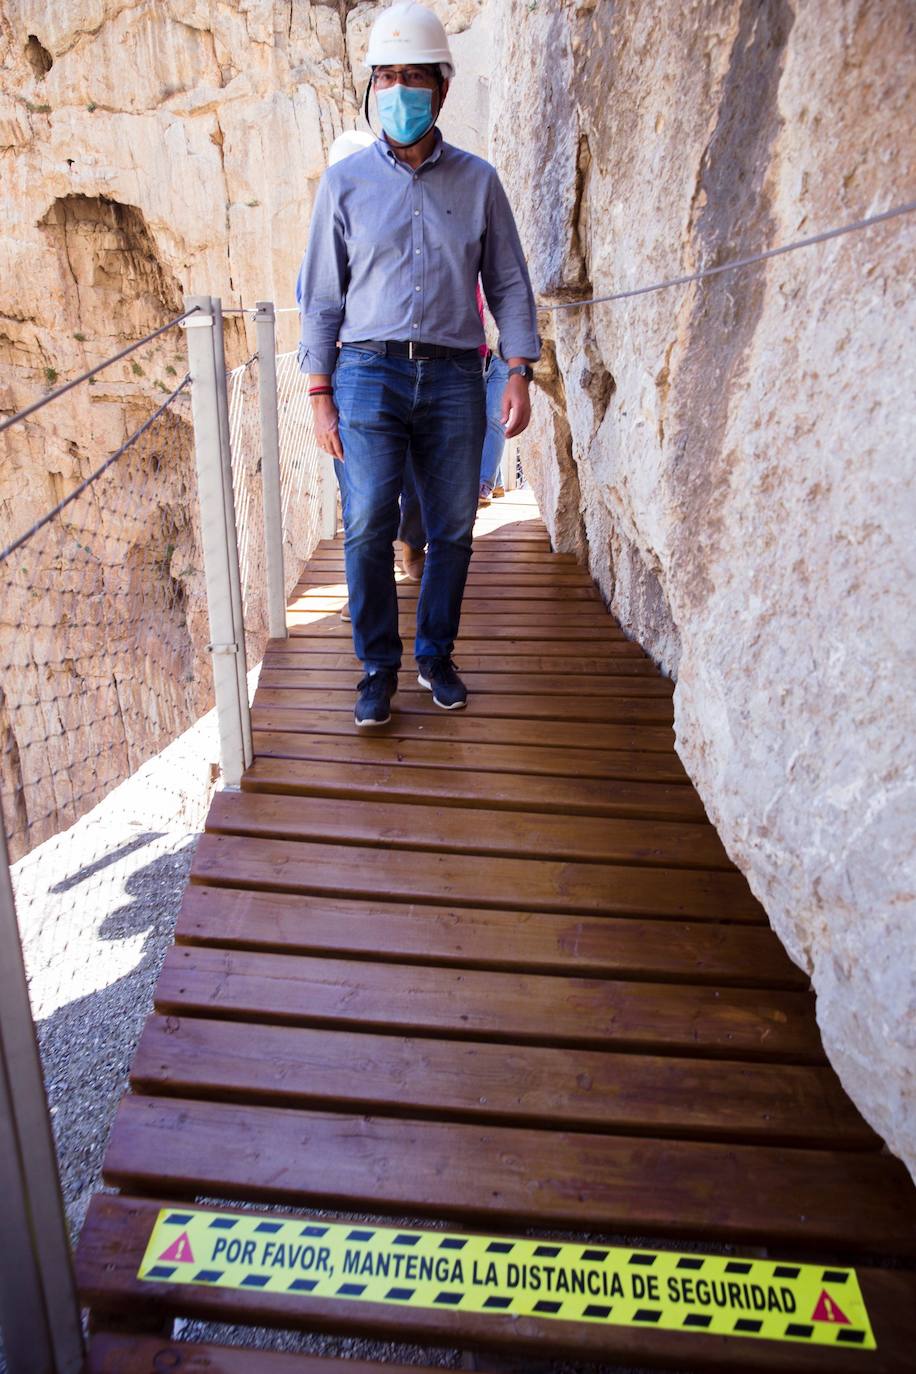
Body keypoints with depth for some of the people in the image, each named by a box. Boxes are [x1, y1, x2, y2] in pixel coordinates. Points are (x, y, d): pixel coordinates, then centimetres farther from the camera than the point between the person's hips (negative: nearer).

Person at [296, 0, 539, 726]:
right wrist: (320, 393, 0)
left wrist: (521, 373, 0)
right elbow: (321, 293, 8)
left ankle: (436, 655, 19)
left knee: (453, 529, 2)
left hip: (454, 377, 2)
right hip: (370, 373, -1)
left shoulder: (477, 180, 12)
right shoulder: (346, 182, 9)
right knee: (367, 525, -13)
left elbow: (509, 283, 12)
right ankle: (378, 667, 3)